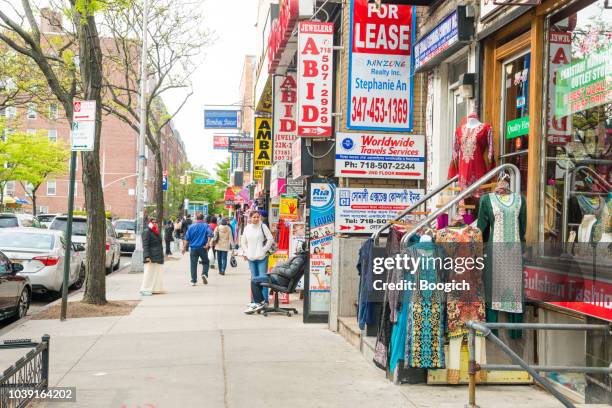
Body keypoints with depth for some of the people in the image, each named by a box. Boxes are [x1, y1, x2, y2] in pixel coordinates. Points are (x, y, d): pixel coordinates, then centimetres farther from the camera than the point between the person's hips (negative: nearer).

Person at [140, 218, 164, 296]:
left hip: (158, 257, 9)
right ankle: (144, 290, -5)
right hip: (151, 257, -9)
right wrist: (147, 256, -22)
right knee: (149, 273, -9)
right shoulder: (147, 232, -9)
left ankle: (154, 289, 18)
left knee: (157, 273, 11)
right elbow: (145, 245, -15)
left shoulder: (157, 232, 18)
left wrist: (161, 255, 20)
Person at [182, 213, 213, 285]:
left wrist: (184, 247, 9)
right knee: (205, 262, 14)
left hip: (193, 248, 1)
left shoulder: (191, 226, 8)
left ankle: (194, 281, 1)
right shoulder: (206, 226, 3)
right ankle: (204, 274, -10)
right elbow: (210, 234, -15)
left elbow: (187, 238, 6)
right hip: (202, 247, -1)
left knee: (193, 264, 4)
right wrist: (208, 243, -16)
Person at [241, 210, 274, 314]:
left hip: (262, 257, -4)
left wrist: (264, 250, -7)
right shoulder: (247, 228, 10)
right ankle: (255, 301, 12)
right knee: (254, 279, 7)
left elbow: (270, 239, -5)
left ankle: (264, 301, -7)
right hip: (251, 258, 4)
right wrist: (245, 252, 10)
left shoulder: (263, 226, -2)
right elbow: (243, 242, 20)